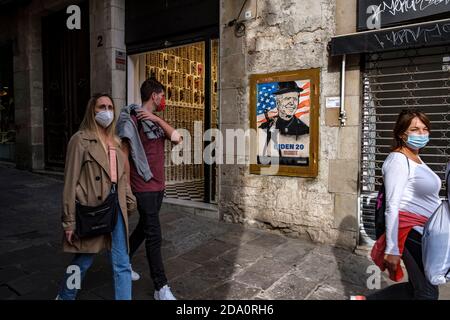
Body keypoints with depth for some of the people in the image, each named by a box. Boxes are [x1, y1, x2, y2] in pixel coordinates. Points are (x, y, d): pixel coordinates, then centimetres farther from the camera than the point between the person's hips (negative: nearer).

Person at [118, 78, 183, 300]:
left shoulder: (157, 121, 14)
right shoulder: (133, 119, -11)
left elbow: (177, 139, -1)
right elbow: (124, 155, -14)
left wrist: (157, 119, -11)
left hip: (158, 186, 8)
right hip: (144, 188, -8)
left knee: (144, 228, 20)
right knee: (154, 236, -5)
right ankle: (161, 288, 5)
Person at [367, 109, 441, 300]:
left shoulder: (416, 159, 16)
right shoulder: (398, 159, -14)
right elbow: (392, 206, -19)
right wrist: (391, 249, -21)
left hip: (425, 232, 10)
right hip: (412, 231, -10)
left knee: (417, 289, 15)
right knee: (428, 294, -1)